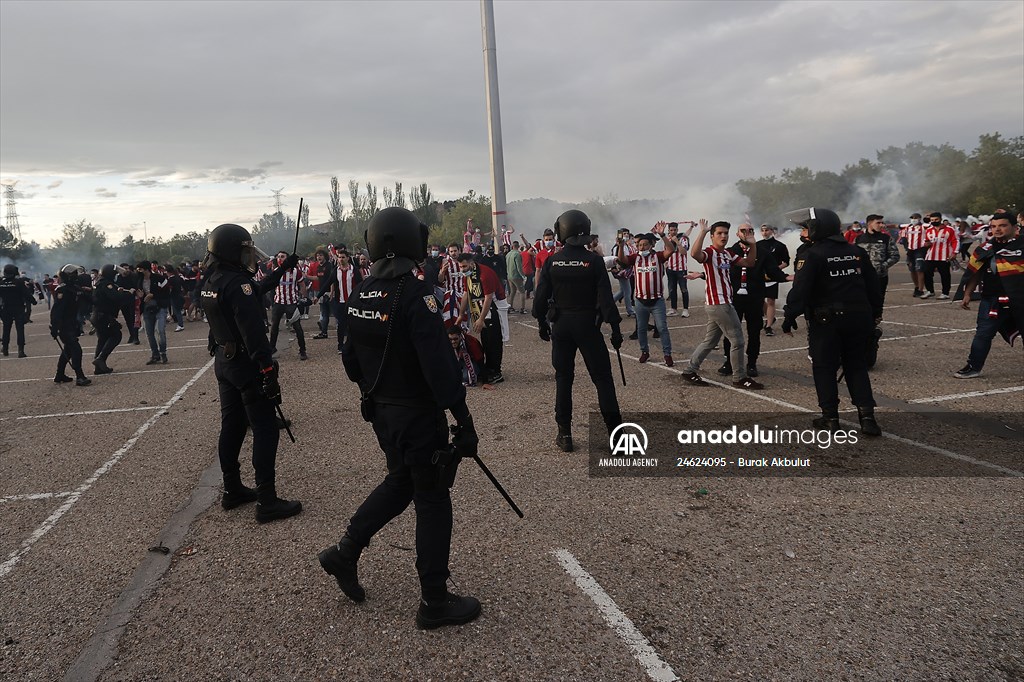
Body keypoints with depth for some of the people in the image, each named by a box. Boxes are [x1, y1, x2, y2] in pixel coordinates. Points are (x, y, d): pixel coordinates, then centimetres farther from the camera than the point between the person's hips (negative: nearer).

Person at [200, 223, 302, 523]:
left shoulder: (210, 282, 8)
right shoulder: (237, 284, -21)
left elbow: (256, 290, 22)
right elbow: (253, 332, -27)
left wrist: (282, 269, 27)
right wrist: (268, 370, -26)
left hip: (223, 361, 9)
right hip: (246, 364, -9)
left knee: (232, 426, 17)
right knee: (265, 430, -4)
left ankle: (232, 491, 28)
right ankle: (267, 502, -2)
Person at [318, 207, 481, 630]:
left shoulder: (361, 295, 3)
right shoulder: (415, 294, -21)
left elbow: (351, 359, 11)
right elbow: (440, 365, -26)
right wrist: (464, 422, -21)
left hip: (380, 412, 8)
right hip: (419, 415, -7)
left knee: (399, 482, 27)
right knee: (432, 500, 5)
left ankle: (345, 553, 30)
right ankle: (435, 603, 15)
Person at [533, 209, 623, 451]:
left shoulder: (552, 261, -3)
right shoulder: (594, 260, -9)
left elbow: (541, 296, 0)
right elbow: (605, 297, -11)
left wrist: (542, 322, 14)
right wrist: (615, 327, -5)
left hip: (560, 325, 2)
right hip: (588, 324, -2)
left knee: (563, 378, 11)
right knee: (602, 378, 3)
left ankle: (564, 434, 14)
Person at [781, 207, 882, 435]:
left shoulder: (814, 254, -10)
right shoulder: (857, 252, 9)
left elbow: (800, 289, -17)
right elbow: (872, 285, 13)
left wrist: (789, 317, -13)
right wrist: (875, 312, 22)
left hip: (826, 320, -5)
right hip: (858, 318, 6)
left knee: (824, 368, 6)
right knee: (857, 367, 13)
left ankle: (830, 417, 8)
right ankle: (867, 415, 4)